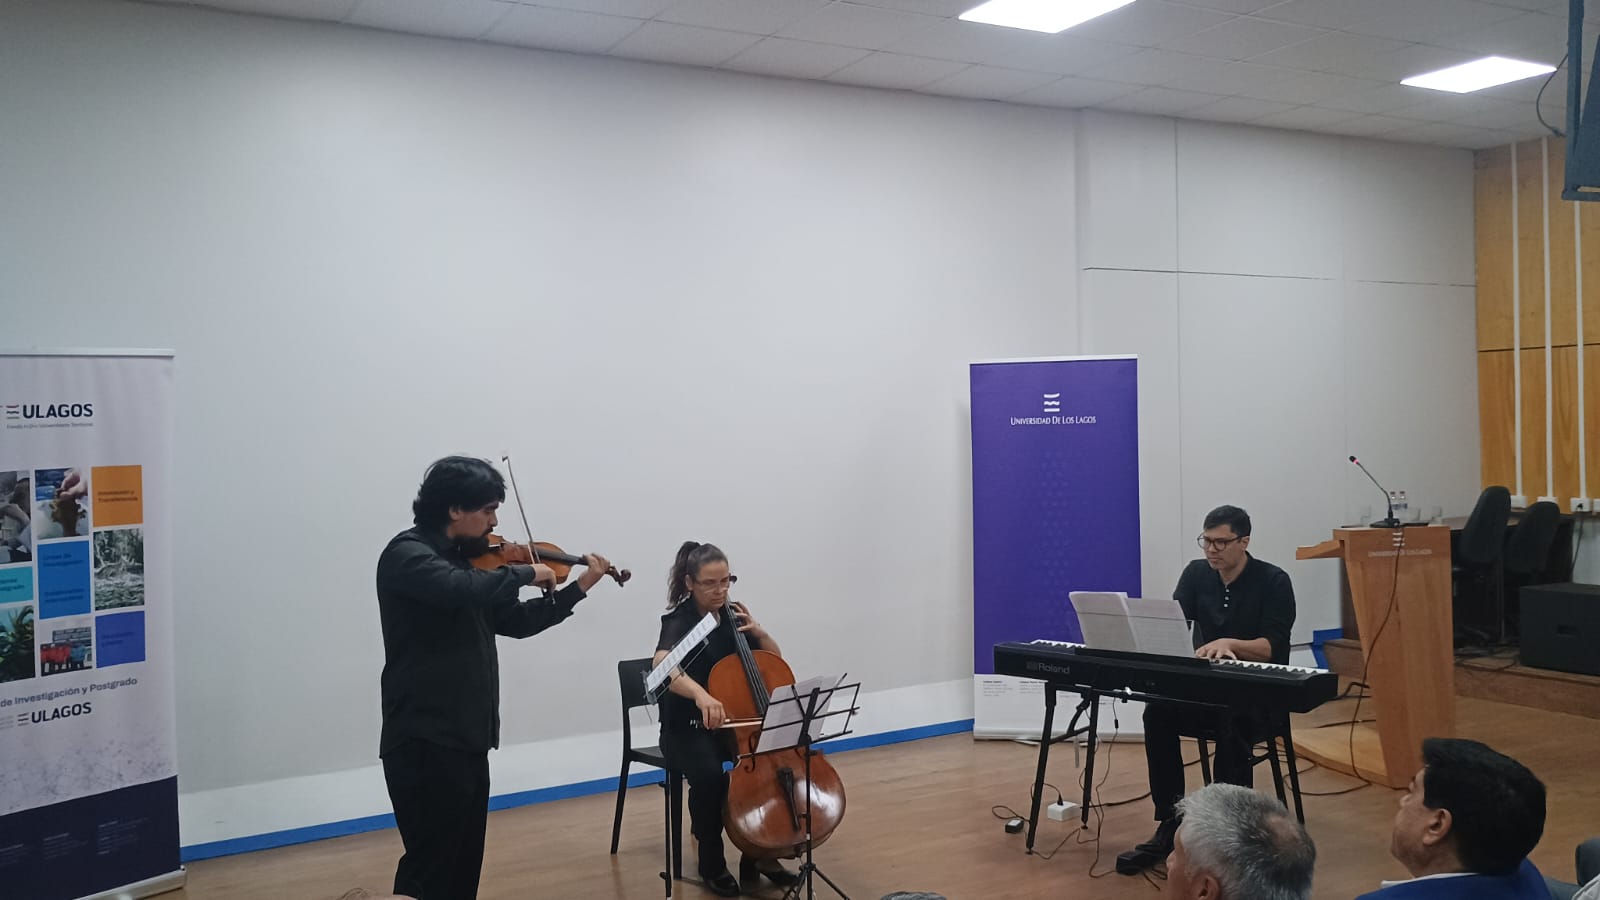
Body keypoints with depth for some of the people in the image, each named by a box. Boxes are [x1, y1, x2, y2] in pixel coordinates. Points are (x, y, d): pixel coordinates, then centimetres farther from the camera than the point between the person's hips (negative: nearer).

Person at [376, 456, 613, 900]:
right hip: (424, 741, -9)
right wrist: (526, 572, -18)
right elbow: (464, 589, -34)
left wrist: (579, 587, 13)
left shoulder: (464, 558, 12)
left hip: (467, 737, 9)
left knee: (464, 864, 15)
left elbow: (516, 621, 18)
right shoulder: (406, 554, -14)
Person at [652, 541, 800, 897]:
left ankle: (759, 854, -3)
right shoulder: (679, 621, -16)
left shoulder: (731, 616, 3)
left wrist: (758, 631, -9)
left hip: (735, 723, 5)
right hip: (687, 729, -5)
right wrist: (700, 694, -57)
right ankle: (712, 863, -9)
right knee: (709, 775, -34)